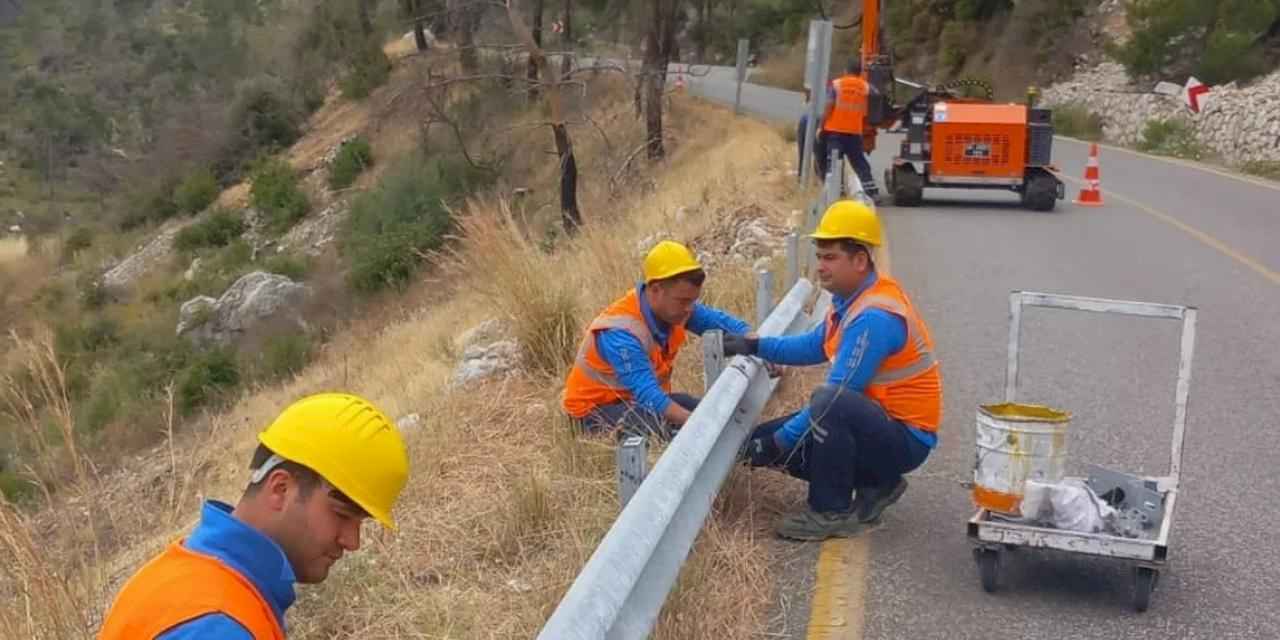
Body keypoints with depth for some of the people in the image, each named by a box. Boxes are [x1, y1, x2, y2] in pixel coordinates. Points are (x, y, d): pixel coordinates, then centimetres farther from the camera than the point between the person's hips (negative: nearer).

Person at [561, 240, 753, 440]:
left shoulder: (671, 305, -12)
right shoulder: (621, 333, -33)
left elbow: (721, 321, 0)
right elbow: (649, 397, -41)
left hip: (639, 399, 8)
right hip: (596, 409, -7)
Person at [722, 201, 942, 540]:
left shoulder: (875, 317, -25)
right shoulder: (852, 299, 6)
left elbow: (838, 394, -26)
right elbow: (815, 346, 21)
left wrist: (781, 440, -20)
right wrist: (754, 345, 10)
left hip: (905, 440, -10)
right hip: (876, 423, 10)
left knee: (828, 401, -37)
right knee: (764, 441, 5)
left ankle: (832, 513, -18)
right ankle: (876, 485, 11)